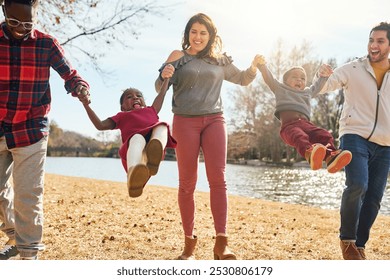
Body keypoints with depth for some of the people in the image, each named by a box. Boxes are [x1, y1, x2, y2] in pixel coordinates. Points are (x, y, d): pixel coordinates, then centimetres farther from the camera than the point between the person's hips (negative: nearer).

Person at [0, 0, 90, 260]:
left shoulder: (46, 44, -6)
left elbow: (69, 74, -1)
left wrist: (79, 87, -24)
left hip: (30, 131, -2)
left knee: (28, 195, -4)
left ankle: (29, 253, 9)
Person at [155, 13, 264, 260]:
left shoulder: (220, 61, 15)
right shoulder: (178, 57, 7)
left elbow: (242, 80, 26)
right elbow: (160, 88, 2)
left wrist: (253, 68, 6)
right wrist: (164, 76, -20)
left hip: (214, 120, 2)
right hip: (185, 122, -1)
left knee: (218, 179, -11)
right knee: (188, 182, 0)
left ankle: (221, 244, -13)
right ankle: (189, 243, 7)